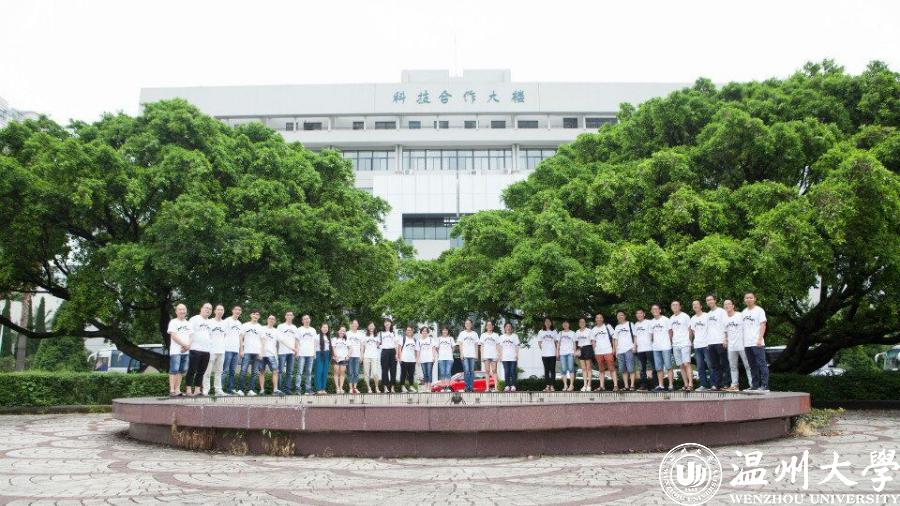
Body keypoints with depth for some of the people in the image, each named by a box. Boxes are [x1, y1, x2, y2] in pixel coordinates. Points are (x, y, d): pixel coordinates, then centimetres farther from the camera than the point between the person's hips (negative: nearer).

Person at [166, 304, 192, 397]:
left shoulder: (188, 323, 17)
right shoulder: (173, 322, -1)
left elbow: (190, 336, 11)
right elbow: (174, 336, -11)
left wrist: (188, 346, -8)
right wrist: (184, 344, -14)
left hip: (186, 351, 6)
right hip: (176, 350, -6)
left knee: (181, 371, 7)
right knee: (174, 370, -9)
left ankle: (177, 389, 11)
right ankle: (172, 390, -8)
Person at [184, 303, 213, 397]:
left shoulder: (209, 322, 18)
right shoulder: (194, 319, -1)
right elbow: (190, 333, -9)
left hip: (206, 350, 6)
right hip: (195, 349, -6)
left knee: (201, 371, 8)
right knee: (192, 371, -3)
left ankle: (197, 390, 12)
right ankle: (188, 390, 0)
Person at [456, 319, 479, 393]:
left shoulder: (474, 334, 13)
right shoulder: (462, 333, 10)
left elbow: (476, 345, 12)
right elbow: (460, 344, 6)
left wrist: (477, 354, 4)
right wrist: (461, 354, -5)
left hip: (472, 355, 2)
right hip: (465, 355, -2)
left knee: (472, 371, 0)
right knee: (466, 371, -10)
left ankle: (471, 387, 3)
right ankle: (467, 387, -7)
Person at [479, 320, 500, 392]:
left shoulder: (495, 335, 12)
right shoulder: (483, 335, 14)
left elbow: (498, 346, 7)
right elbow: (481, 346, 11)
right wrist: (482, 356, 2)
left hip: (494, 355, -1)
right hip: (486, 355, 1)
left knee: (494, 371, -7)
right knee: (487, 371, -1)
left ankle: (495, 387, -11)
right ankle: (487, 387, -2)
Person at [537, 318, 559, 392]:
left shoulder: (554, 332, 8)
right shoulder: (541, 332, 9)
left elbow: (557, 342, 7)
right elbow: (539, 342, 11)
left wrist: (557, 351, 0)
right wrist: (542, 349, 2)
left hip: (553, 354, -1)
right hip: (544, 354, 1)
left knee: (552, 370, -1)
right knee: (546, 370, 4)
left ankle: (552, 386, 0)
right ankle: (547, 386, 6)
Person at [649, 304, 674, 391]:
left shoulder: (665, 319, -1)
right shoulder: (651, 322, 13)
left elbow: (670, 331, 2)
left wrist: (670, 342, -1)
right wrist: (653, 342, 7)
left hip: (666, 346, -5)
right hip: (656, 348, 5)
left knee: (668, 366, -6)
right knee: (658, 368, 7)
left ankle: (671, 385, -4)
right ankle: (660, 385, 11)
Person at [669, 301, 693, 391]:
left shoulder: (685, 316, 0)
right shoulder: (671, 319, 15)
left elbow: (690, 329, 1)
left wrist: (689, 341, -4)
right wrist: (671, 341, 9)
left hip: (685, 344, -6)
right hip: (675, 345, 6)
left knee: (686, 364, -15)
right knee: (681, 366, 6)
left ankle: (690, 384, -18)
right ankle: (685, 384, 10)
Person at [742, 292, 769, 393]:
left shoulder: (759, 310, -1)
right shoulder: (743, 312, 16)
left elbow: (763, 325, -7)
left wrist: (760, 339, -17)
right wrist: (743, 341, 12)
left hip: (757, 343, -6)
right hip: (747, 343, 6)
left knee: (762, 364, -7)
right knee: (753, 366, 11)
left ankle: (764, 386, -8)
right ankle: (755, 385, 16)